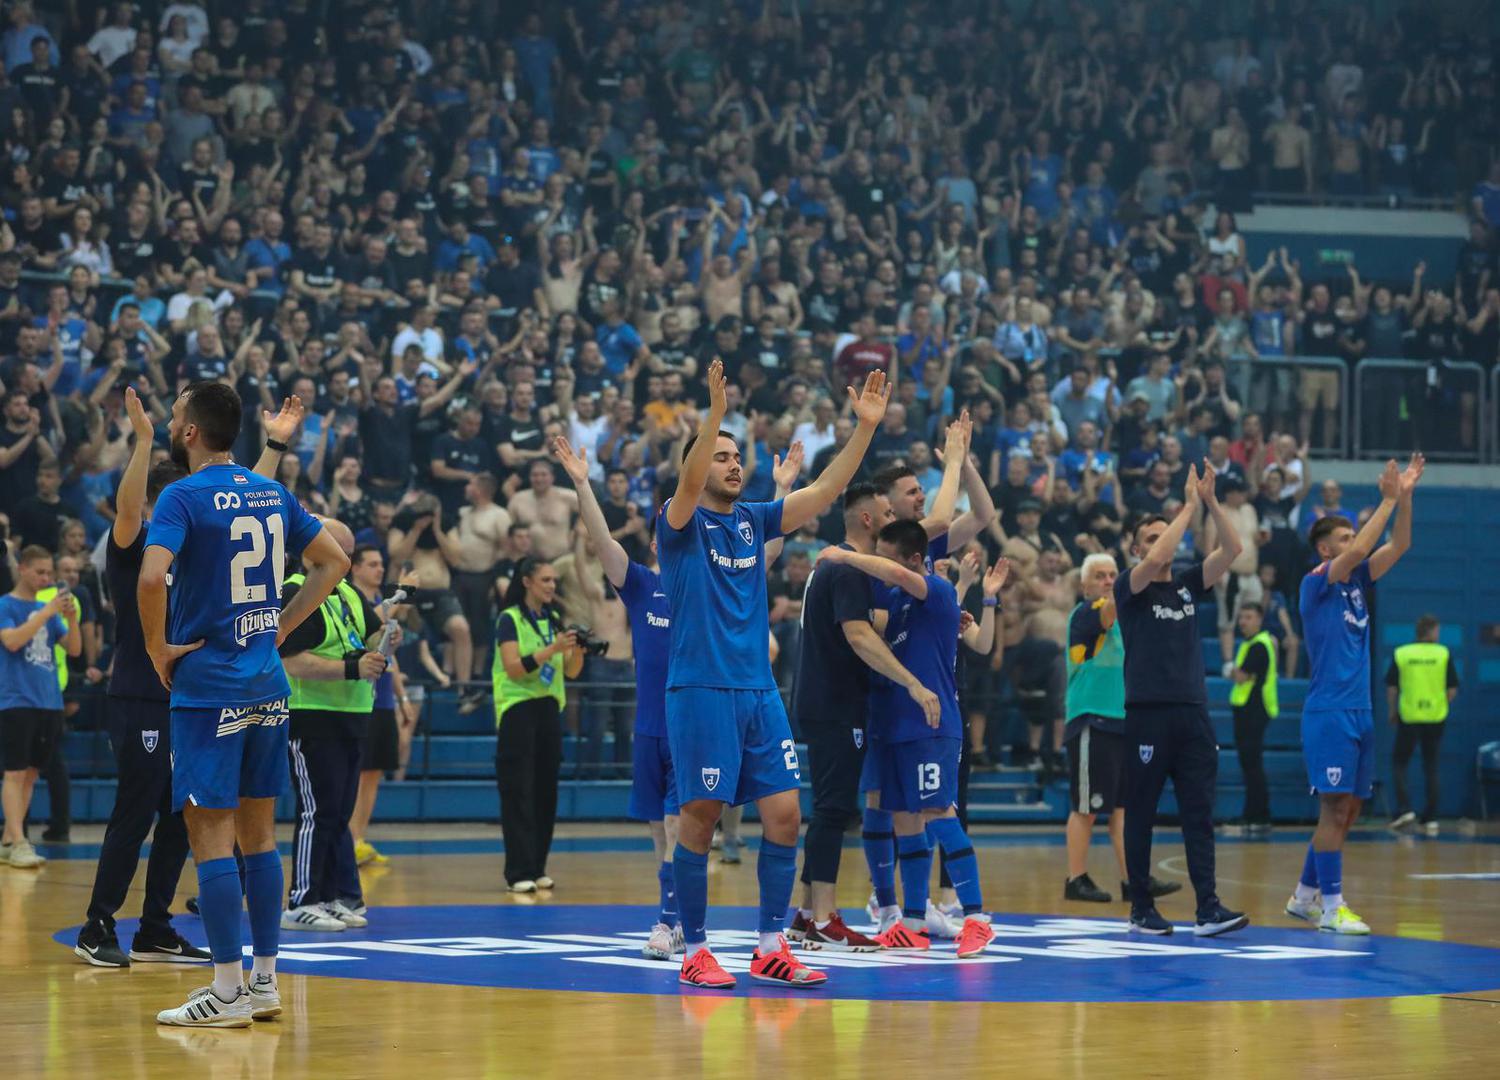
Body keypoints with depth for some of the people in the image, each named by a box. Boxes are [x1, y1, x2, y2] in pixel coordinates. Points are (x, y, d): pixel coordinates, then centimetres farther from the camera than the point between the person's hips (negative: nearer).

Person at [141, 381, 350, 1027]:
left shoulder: (184, 497, -11)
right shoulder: (272, 494, 10)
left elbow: (152, 575, -27)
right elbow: (333, 561, 19)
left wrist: (158, 647, -12)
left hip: (207, 684, -7)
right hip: (267, 683, 7)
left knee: (210, 835, -4)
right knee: (258, 833, 13)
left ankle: (228, 994, -5)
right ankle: (265, 982, 16)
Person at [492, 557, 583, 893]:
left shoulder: (554, 619, 11)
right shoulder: (509, 619, -7)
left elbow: (571, 672, 9)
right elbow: (514, 667, -18)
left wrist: (578, 650, -11)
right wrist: (552, 649, -26)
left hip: (549, 710, 6)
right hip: (517, 710, -6)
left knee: (546, 792, 6)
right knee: (518, 793, -8)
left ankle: (537, 868, 13)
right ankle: (519, 873, -9)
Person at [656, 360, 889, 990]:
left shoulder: (754, 521, 14)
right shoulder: (680, 524, -2)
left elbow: (824, 492, 7)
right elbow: (688, 486, -23)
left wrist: (865, 427, -4)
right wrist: (715, 413, -36)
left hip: (759, 691, 6)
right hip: (700, 691, -6)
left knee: (784, 815, 1)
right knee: (700, 818, -3)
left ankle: (770, 949, 7)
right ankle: (695, 951, 6)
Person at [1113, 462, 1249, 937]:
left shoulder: (1188, 584, 15)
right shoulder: (1130, 588, 1)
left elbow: (1231, 549, 3)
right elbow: (1155, 561, -20)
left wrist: (1211, 501, -9)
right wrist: (1189, 507, -16)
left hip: (1192, 712, 4)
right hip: (1147, 714, -4)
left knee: (1199, 812, -3)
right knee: (1140, 813, 2)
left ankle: (1208, 908, -9)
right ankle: (1141, 908, 9)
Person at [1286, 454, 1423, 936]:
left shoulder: (1356, 581, 14)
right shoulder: (1315, 583, -7)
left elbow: (1397, 546, 9)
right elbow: (1359, 550, -21)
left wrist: (1405, 496, -3)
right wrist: (1389, 499, -17)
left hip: (1359, 713, 8)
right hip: (1328, 712, -8)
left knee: (1347, 812, 10)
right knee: (1335, 808, -10)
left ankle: (1304, 896, 20)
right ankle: (1331, 908, -7)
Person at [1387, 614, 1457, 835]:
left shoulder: (1400, 653, -1)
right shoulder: (1444, 654, -1)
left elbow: (1391, 686, -1)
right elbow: (1453, 688, -1)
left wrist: (1391, 712, 12)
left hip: (1408, 716, -1)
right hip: (1435, 717, 1)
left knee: (1400, 764, 11)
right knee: (1431, 767, 10)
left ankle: (1404, 809, -5)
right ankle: (1430, 819, 8)